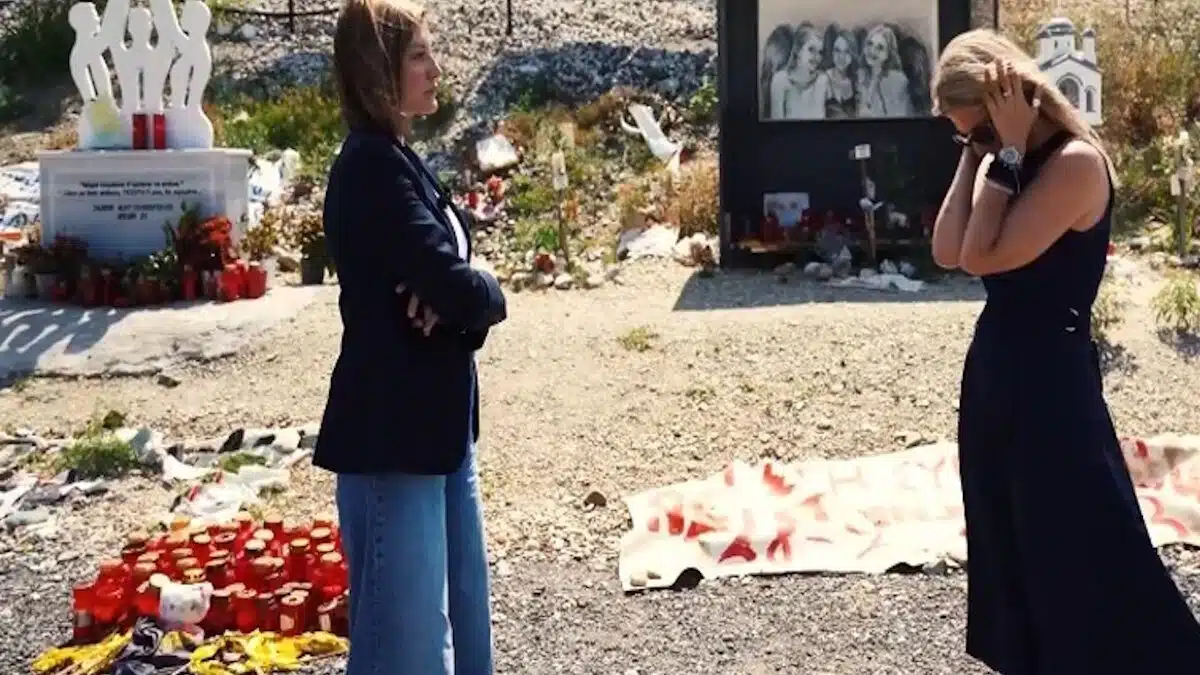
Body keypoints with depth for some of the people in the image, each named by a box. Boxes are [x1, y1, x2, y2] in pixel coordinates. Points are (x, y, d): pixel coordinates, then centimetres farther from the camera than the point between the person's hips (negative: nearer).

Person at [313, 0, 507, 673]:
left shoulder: (400, 161, 13)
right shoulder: (373, 166, -17)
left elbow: (448, 281, 9)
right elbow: (458, 287, -24)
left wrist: (457, 301, -13)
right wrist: (488, 295, -3)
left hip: (435, 420, 10)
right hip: (391, 428, -10)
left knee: (459, 611, 18)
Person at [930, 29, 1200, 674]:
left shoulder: (1074, 160, -18)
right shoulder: (1010, 162, 8)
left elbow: (986, 256, -23)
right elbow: (948, 252, 0)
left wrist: (1007, 154, -19)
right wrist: (979, 157, -3)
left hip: (1048, 374, -9)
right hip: (995, 364, 9)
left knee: (1083, 551, -3)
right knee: (1010, 544, 19)